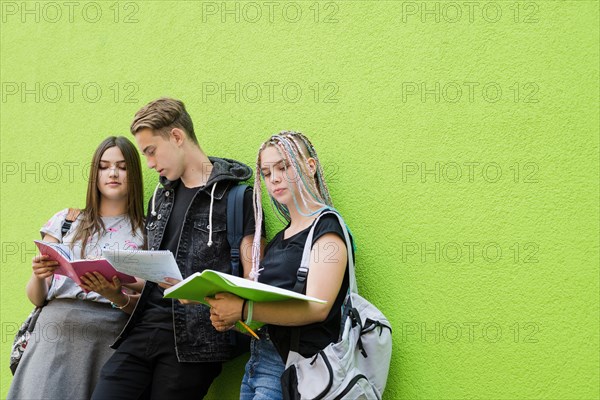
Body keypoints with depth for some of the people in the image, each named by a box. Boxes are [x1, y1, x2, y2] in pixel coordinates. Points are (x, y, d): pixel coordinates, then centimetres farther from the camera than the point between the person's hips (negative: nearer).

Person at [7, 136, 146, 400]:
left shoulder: (145, 234, 8)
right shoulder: (65, 221, 13)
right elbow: (36, 298, 12)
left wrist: (117, 297, -17)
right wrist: (39, 276, -10)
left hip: (111, 341, -1)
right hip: (56, 336, 1)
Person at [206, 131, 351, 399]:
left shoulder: (326, 229, -7)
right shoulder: (279, 239, 18)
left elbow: (316, 307, -20)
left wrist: (243, 309, -27)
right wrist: (227, 315, -3)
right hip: (259, 359, 8)